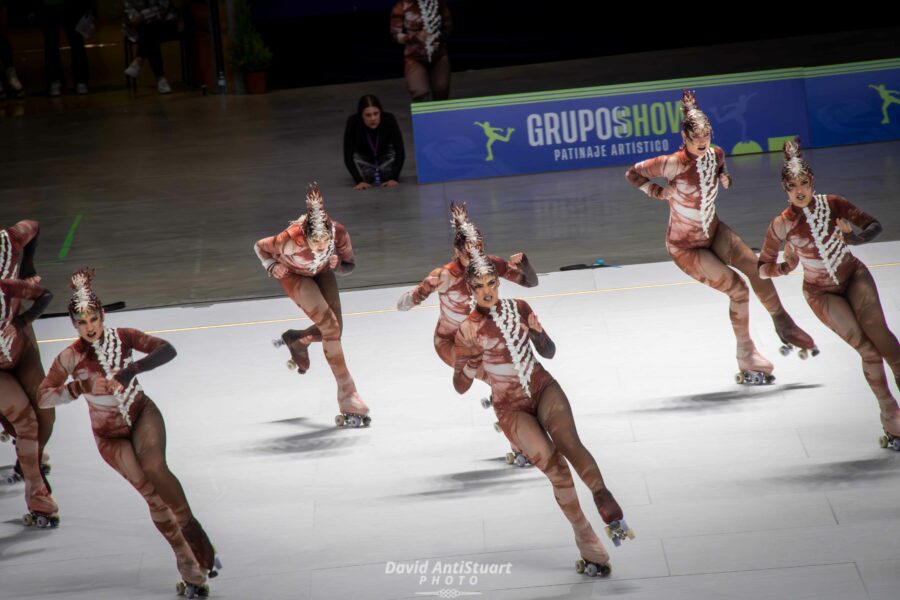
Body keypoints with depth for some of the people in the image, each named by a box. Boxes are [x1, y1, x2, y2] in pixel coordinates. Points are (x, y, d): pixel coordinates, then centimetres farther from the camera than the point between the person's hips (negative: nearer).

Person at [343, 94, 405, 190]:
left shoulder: (389, 119, -32)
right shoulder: (353, 122, -33)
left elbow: (400, 151, -30)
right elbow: (348, 156, -32)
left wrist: (394, 178, -39)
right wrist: (359, 181, -41)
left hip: (384, 153, 1)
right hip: (363, 155, -1)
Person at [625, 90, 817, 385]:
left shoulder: (715, 154, -7)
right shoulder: (674, 164, -25)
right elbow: (633, 174, -13)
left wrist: (724, 178, -4)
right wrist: (660, 192, -19)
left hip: (714, 232, 6)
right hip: (685, 247, -6)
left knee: (754, 266, -15)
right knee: (737, 288, -12)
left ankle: (782, 322, 6)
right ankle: (747, 358, 2)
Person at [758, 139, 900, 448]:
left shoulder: (832, 204, -11)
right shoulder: (782, 225, -14)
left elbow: (874, 225, -2)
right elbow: (762, 267, -3)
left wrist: (854, 237, -21)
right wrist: (784, 268, -21)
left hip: (854, 276, 2)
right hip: (822, 293, -2)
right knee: (867, 349, -12)